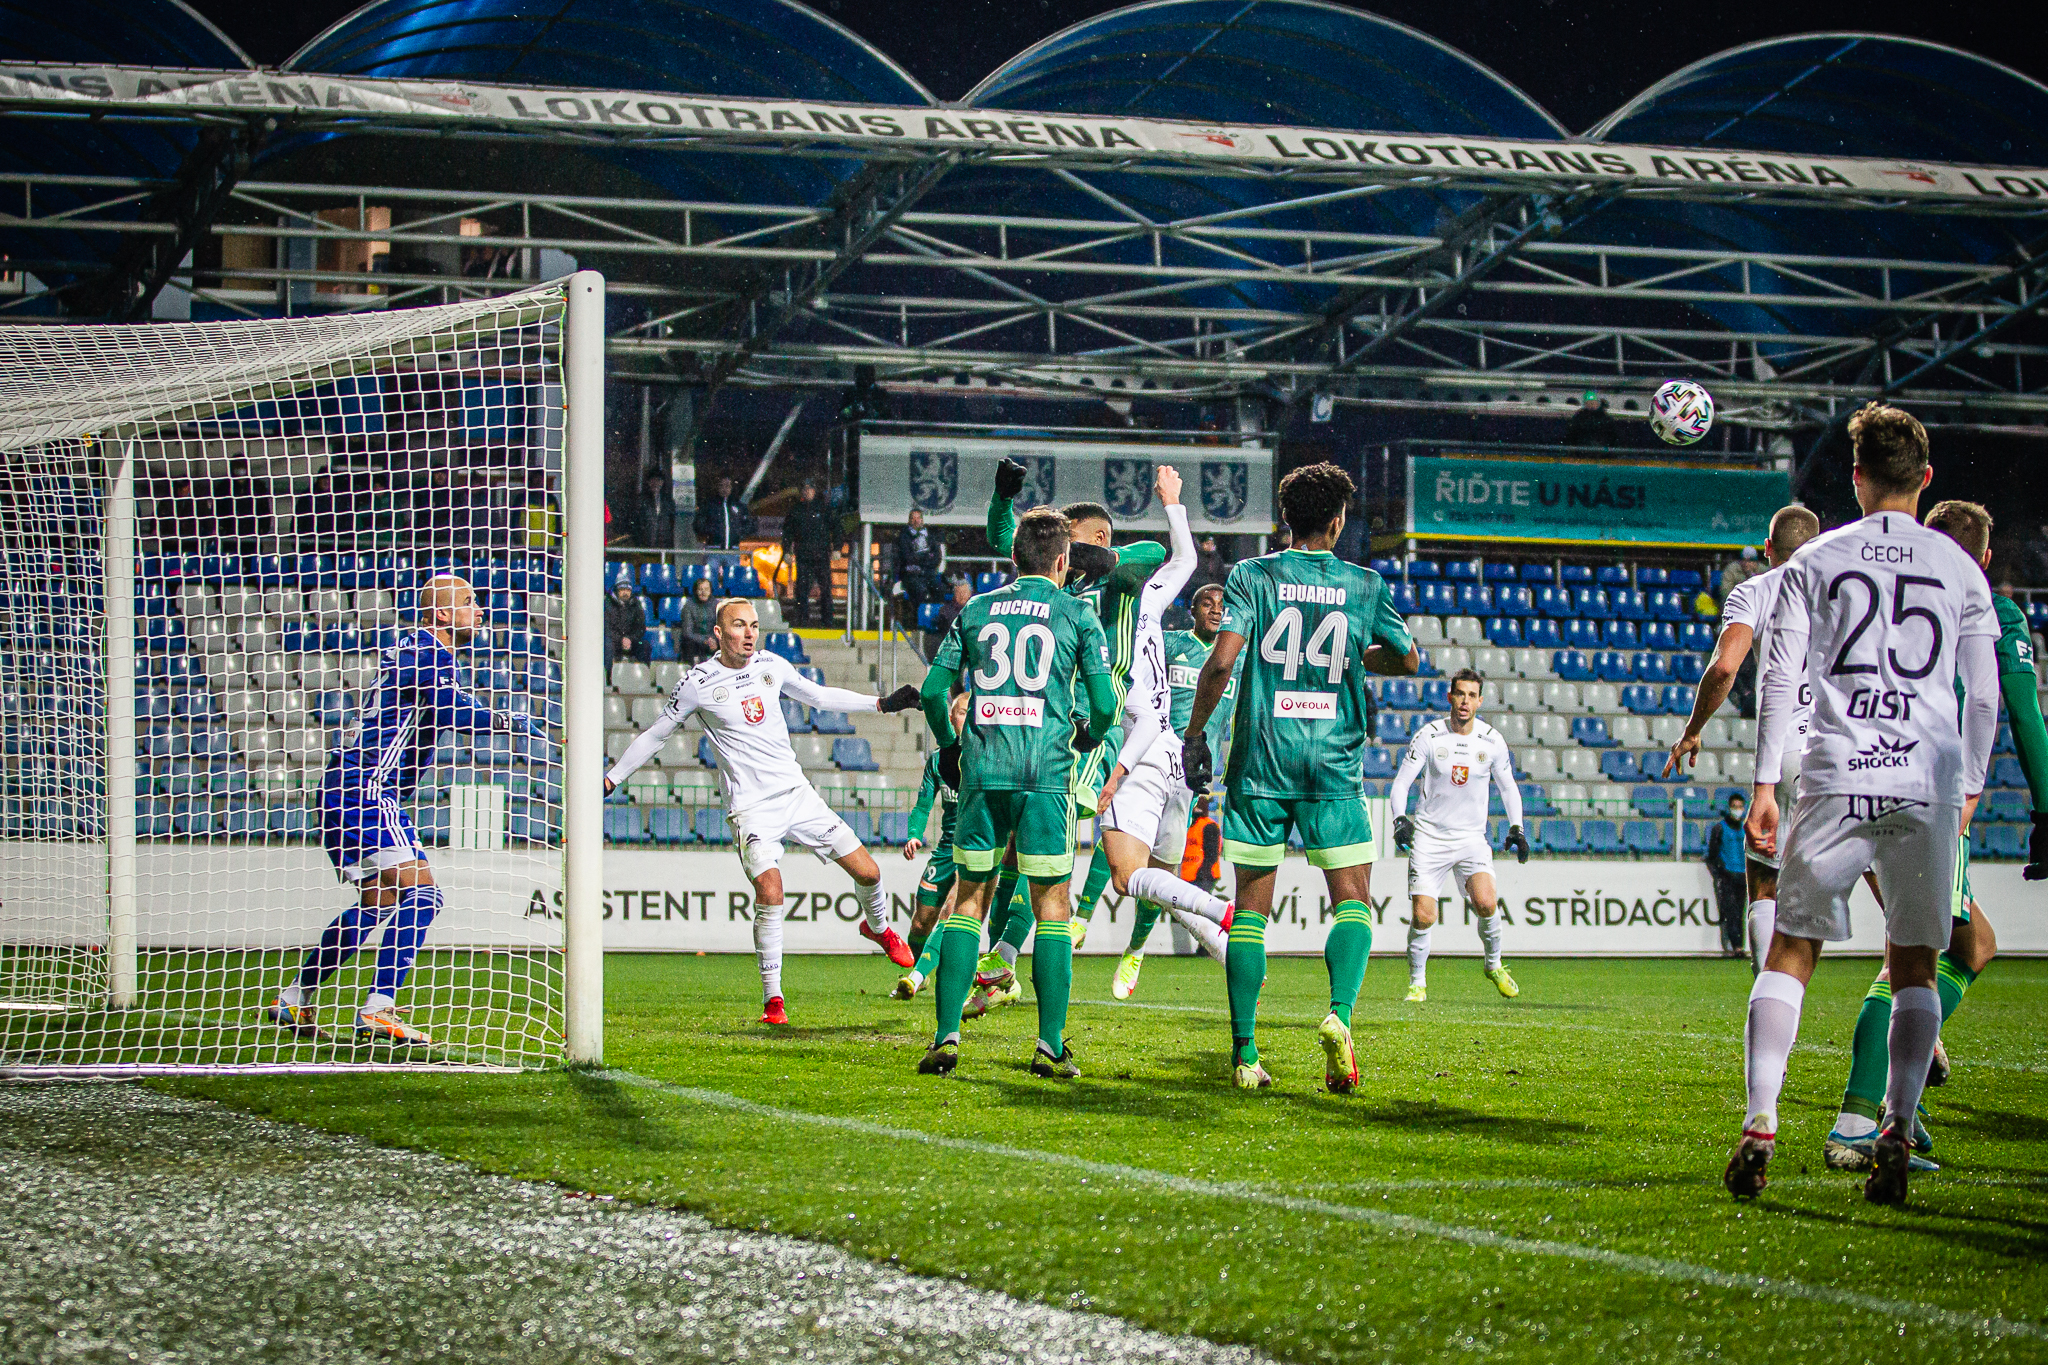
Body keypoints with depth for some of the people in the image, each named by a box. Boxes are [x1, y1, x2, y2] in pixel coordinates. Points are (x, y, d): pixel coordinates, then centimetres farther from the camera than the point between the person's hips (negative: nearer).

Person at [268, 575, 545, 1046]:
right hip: (365, 786, -11)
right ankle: (378, 1010, -26)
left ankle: (294, 1002, 26)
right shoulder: (426, 651, -11)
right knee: (420, 893, -18)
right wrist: (508, 721, -15)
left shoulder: (414, 648, 20)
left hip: (345, 789, 11)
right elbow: (450, 707, -27)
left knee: (378, 902, 20)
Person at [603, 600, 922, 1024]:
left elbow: (818, 695, 21)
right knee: (770, 894, -24)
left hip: (797, 793, 5)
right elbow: (655, 735, 5)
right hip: (750, 809, -5)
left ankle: (877, 927, 38)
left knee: (867, 872, 3)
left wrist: (883, 703, 21)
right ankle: (773, 1000, -13)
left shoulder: (772, 665, 5)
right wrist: (610, 779, 4)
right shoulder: (698, 683, -7)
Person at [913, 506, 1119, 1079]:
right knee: (1052, 907, 3)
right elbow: (1105, 705, 0)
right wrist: (1087, 736, 22)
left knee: (969, 900, 8)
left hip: (982, 772, 2)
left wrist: (950, 746, 24)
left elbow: (934, 690, 8)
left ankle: (947, 1036, -2)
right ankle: (1051, 1046, -2)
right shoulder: (1078, 616, 4)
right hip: (1046, 773, -2)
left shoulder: (976, 611, 11)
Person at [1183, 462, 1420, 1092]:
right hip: (1333, 763, 0)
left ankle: (1244, 1053, 4)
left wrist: (1194, 732, -1)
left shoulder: (1252, 576, 0)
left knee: (1250, 910, 6)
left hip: (1260, 761, 0)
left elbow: (1222, 660, -12)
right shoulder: (1364, 585, 4)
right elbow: (1406, 659, 17)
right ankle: (1339, 1013, -23)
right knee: (1351, 902, 3)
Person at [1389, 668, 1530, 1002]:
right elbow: (1400, 783, -2)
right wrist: (1400, 820, -19)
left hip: (1471, 837, 1)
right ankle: (1417, 983, 9)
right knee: (1423, 917, -12)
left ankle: (1494, 965, 6)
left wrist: (1516, 829, 3)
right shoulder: (1429, 736, -7)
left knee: (1486, 903, -21)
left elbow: (1508, 787, 14)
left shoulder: (1492, 741, -1)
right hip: (1429, 836, -1)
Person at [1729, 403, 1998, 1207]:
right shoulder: (1959, 570, 9)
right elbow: (1984, 695, 10)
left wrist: (1765, 784, 4)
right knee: (1914, 968, 10)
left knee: (1791, 953, 6)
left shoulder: (1815, 561, 7)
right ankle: (1896, 1133, -2)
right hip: (1928, 780, 1)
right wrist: (1970, 787, 21)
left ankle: (1759, 1127, -8)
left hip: (1836, 778, -1)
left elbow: (1779, 679, 2)